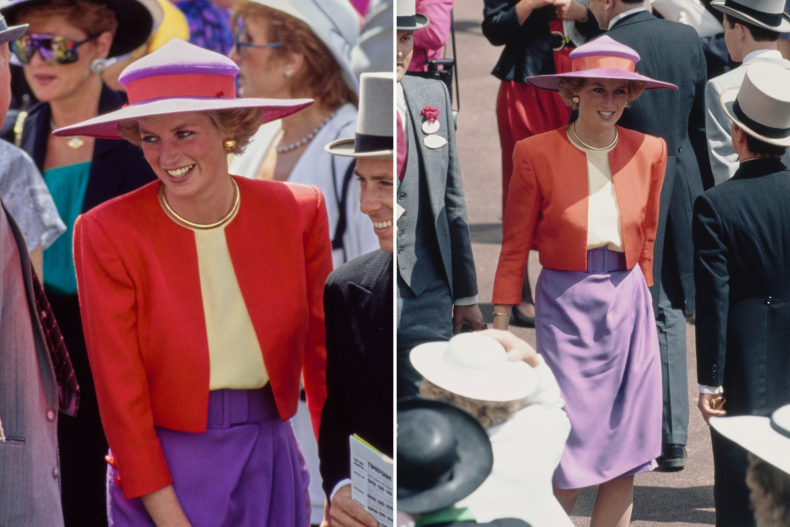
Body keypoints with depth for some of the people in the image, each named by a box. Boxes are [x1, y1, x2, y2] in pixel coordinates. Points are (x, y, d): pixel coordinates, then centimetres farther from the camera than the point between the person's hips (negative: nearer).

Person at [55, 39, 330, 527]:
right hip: (160, 470, -2)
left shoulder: (299, 212, -4)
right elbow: (119, 390, -10)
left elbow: (323, 354, 4)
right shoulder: (108, 232, -11)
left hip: (271, 462, 2)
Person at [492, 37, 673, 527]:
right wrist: (500, 327, -3)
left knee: (625, 458, 4)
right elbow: (515, 246, -2)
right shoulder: (536, 153, -7)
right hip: (566, 304, -3)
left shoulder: (649, 151, 3)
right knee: (571, 465, -4)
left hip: (628, 304, 4)